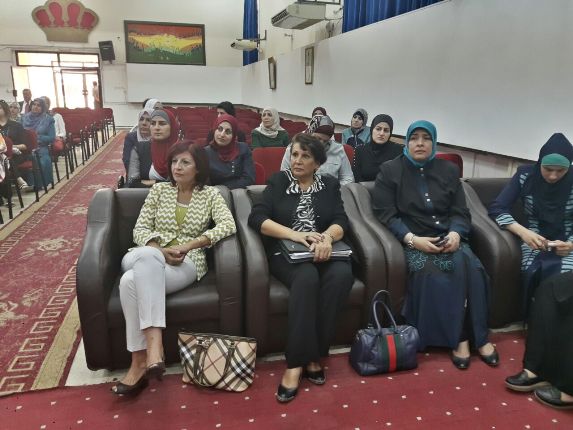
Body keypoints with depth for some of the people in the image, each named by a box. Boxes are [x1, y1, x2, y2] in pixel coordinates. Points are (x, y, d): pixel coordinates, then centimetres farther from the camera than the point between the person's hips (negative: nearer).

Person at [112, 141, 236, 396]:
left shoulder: (210, 195, 7)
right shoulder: (159, 190, 14)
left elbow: (228, 225, -10)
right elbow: (140, 229, 8)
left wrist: (187, 246, -18)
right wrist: (159, 250, -14)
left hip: (188, 262, -2)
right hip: (151, 257, 3)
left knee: (131, 281, -34)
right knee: (146, 255, -38)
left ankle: (141, 360, -30)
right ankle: (153, 344, -39)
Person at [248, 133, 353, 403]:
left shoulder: (330, 185, 15)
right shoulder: (278, 181, 9)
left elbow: (341, 221, 1)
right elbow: (256, 218, -4)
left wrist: (326, 236, -23)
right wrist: (295, 234, -18)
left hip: (323, 253, 2)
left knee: (342, 274, -31)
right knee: (307, 276, -35)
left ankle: (313, 355, -21)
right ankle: (297, 361, -27)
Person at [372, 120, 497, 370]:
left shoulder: (448, 170, 14)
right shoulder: (390, 170, 4)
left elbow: (461, 212, 11)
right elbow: (385, 214, -4)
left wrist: (455, 233, -12)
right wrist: (412, 239, -17)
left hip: (448, 237, 3)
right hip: (412, 240, -3)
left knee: (469, 266, -28)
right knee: (430, 272, -32)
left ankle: (479, 336, -15)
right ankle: (458, 338, -19)